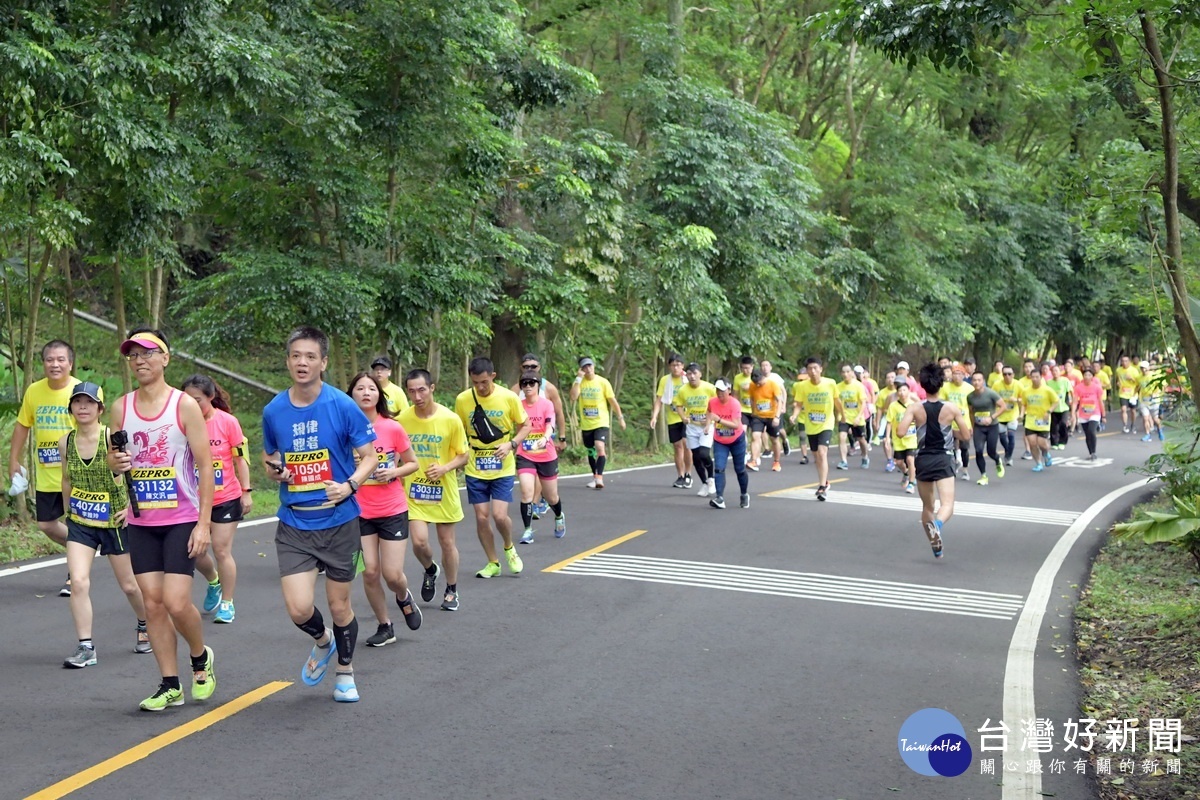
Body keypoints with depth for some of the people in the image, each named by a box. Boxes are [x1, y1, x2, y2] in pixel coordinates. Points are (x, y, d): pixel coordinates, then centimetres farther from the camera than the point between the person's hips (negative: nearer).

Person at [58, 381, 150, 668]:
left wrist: (132, 505, -13)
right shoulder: (66, 443, -2)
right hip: (80, 523, 3)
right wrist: (69, 512, 16)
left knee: (129, 585, 11)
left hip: (115, 521, -3)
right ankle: (86, 647, -6)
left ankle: (145, 626, 39)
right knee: (78, 582, -14)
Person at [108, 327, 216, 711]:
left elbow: (205, 467, -7)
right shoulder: (121, 407, 5)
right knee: (152, 603, 2)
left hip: (182, 520, -4)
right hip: (141, 522, 4)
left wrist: (204, 523, -13)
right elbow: (114, 458, 16)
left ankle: (201, 658, 19)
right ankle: (170, 685, 11)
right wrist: (115, 463, -10)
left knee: (176, 602, -10)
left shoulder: (185, 405, -7)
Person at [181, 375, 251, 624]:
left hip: (226, 498, -3)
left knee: (222, 551, -2)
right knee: (196, 552, 8)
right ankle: (214, 583, 39)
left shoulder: (228, 421, -11)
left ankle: (227, 603, 13)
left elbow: (240, 458, -4)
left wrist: (246, 491, -4)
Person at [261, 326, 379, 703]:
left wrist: (349, 485, -21)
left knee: (339, 607, 9)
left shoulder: (343, 406, -10)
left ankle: (345, 671, 35)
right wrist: (272, 470, -6)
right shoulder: (273, 411, 0)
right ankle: (322, 641, 26)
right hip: (293, 525, 2)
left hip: (339, 521, -1)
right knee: (299, 608, -10)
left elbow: (369, 456, -3)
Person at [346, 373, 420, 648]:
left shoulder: (393, 428, -8)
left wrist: (394, 472, -15)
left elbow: (412, 463, 4)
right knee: (370, 572, 1)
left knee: (392, 574, -2)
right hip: (360, 512, 1)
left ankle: (404, 598, 34)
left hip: (393, 510, -1)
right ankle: (384, 626, 20)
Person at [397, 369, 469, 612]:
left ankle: (452, 590, 29)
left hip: (443, 489, -1)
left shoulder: (451, 419, -11)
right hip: (414, 490, 1)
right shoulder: (402, 420, -6)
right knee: (419, 541, -11)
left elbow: (463, 455, -3)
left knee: (447, 542, 8)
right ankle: (430, 570, 23)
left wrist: (445, 468, -21)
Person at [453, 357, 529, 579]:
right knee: (482, 517, 3)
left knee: (499, 515, -12)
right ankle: (493, 563, 20)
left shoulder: (509, 398, -10)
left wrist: (511, 444, -16)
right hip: (475, 470, 2)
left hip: (503, 469, -2)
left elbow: (525, 425, 1)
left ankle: (509, 548, 19)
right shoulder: (462, 400, -5)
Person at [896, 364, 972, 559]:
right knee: (947, 505, -11)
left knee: (927, 507, 19)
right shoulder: (951, 408, -4)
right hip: (943, 461, -2)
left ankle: (937, 547, 26)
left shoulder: (915, 408, -5)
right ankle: (937, 523, -44)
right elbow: (966, 436, 1)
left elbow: (901, 431, -15)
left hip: (923, 461, 2)